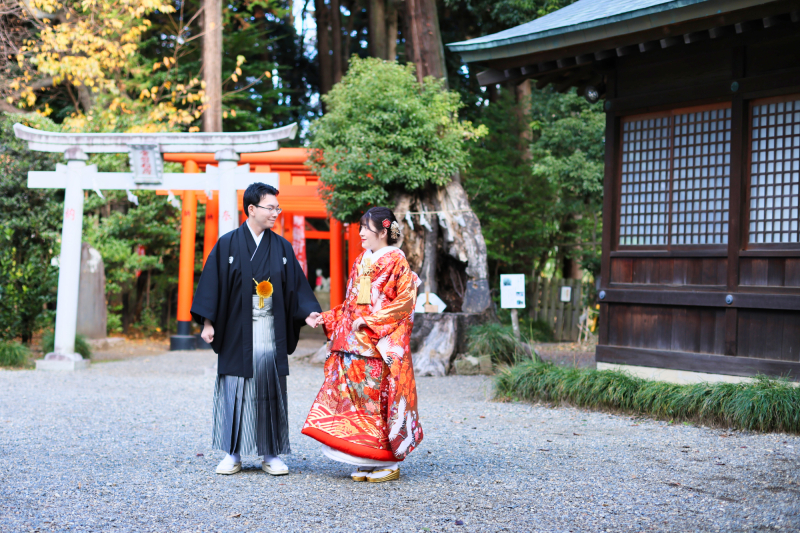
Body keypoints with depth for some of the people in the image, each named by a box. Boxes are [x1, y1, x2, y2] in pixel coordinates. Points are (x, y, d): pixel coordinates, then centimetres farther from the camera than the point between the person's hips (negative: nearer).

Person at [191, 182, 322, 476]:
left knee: (271, 392, 4)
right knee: (235, 392, 2)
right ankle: (233, 454, 12)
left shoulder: (282, 248, 8)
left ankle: (271, 454, 12)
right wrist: (208, 322, -7)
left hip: (270, 333, 2)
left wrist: (307, 312, -7)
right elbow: (212, 283, -1)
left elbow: (296, 285, 8)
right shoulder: (228, 245, -1)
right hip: (237, 333, -2)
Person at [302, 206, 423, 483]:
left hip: (381, 345, -7)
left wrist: (370, 321, -17)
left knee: (380, 397, -6)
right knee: (356, 396, 3)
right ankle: (367, 461, 9)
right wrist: (327, 318, 9)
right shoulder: (361, 261, 17)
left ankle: (389, 463, 2)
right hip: (354, 343, 7)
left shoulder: (395, 261, -5)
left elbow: (404, 302, -12)